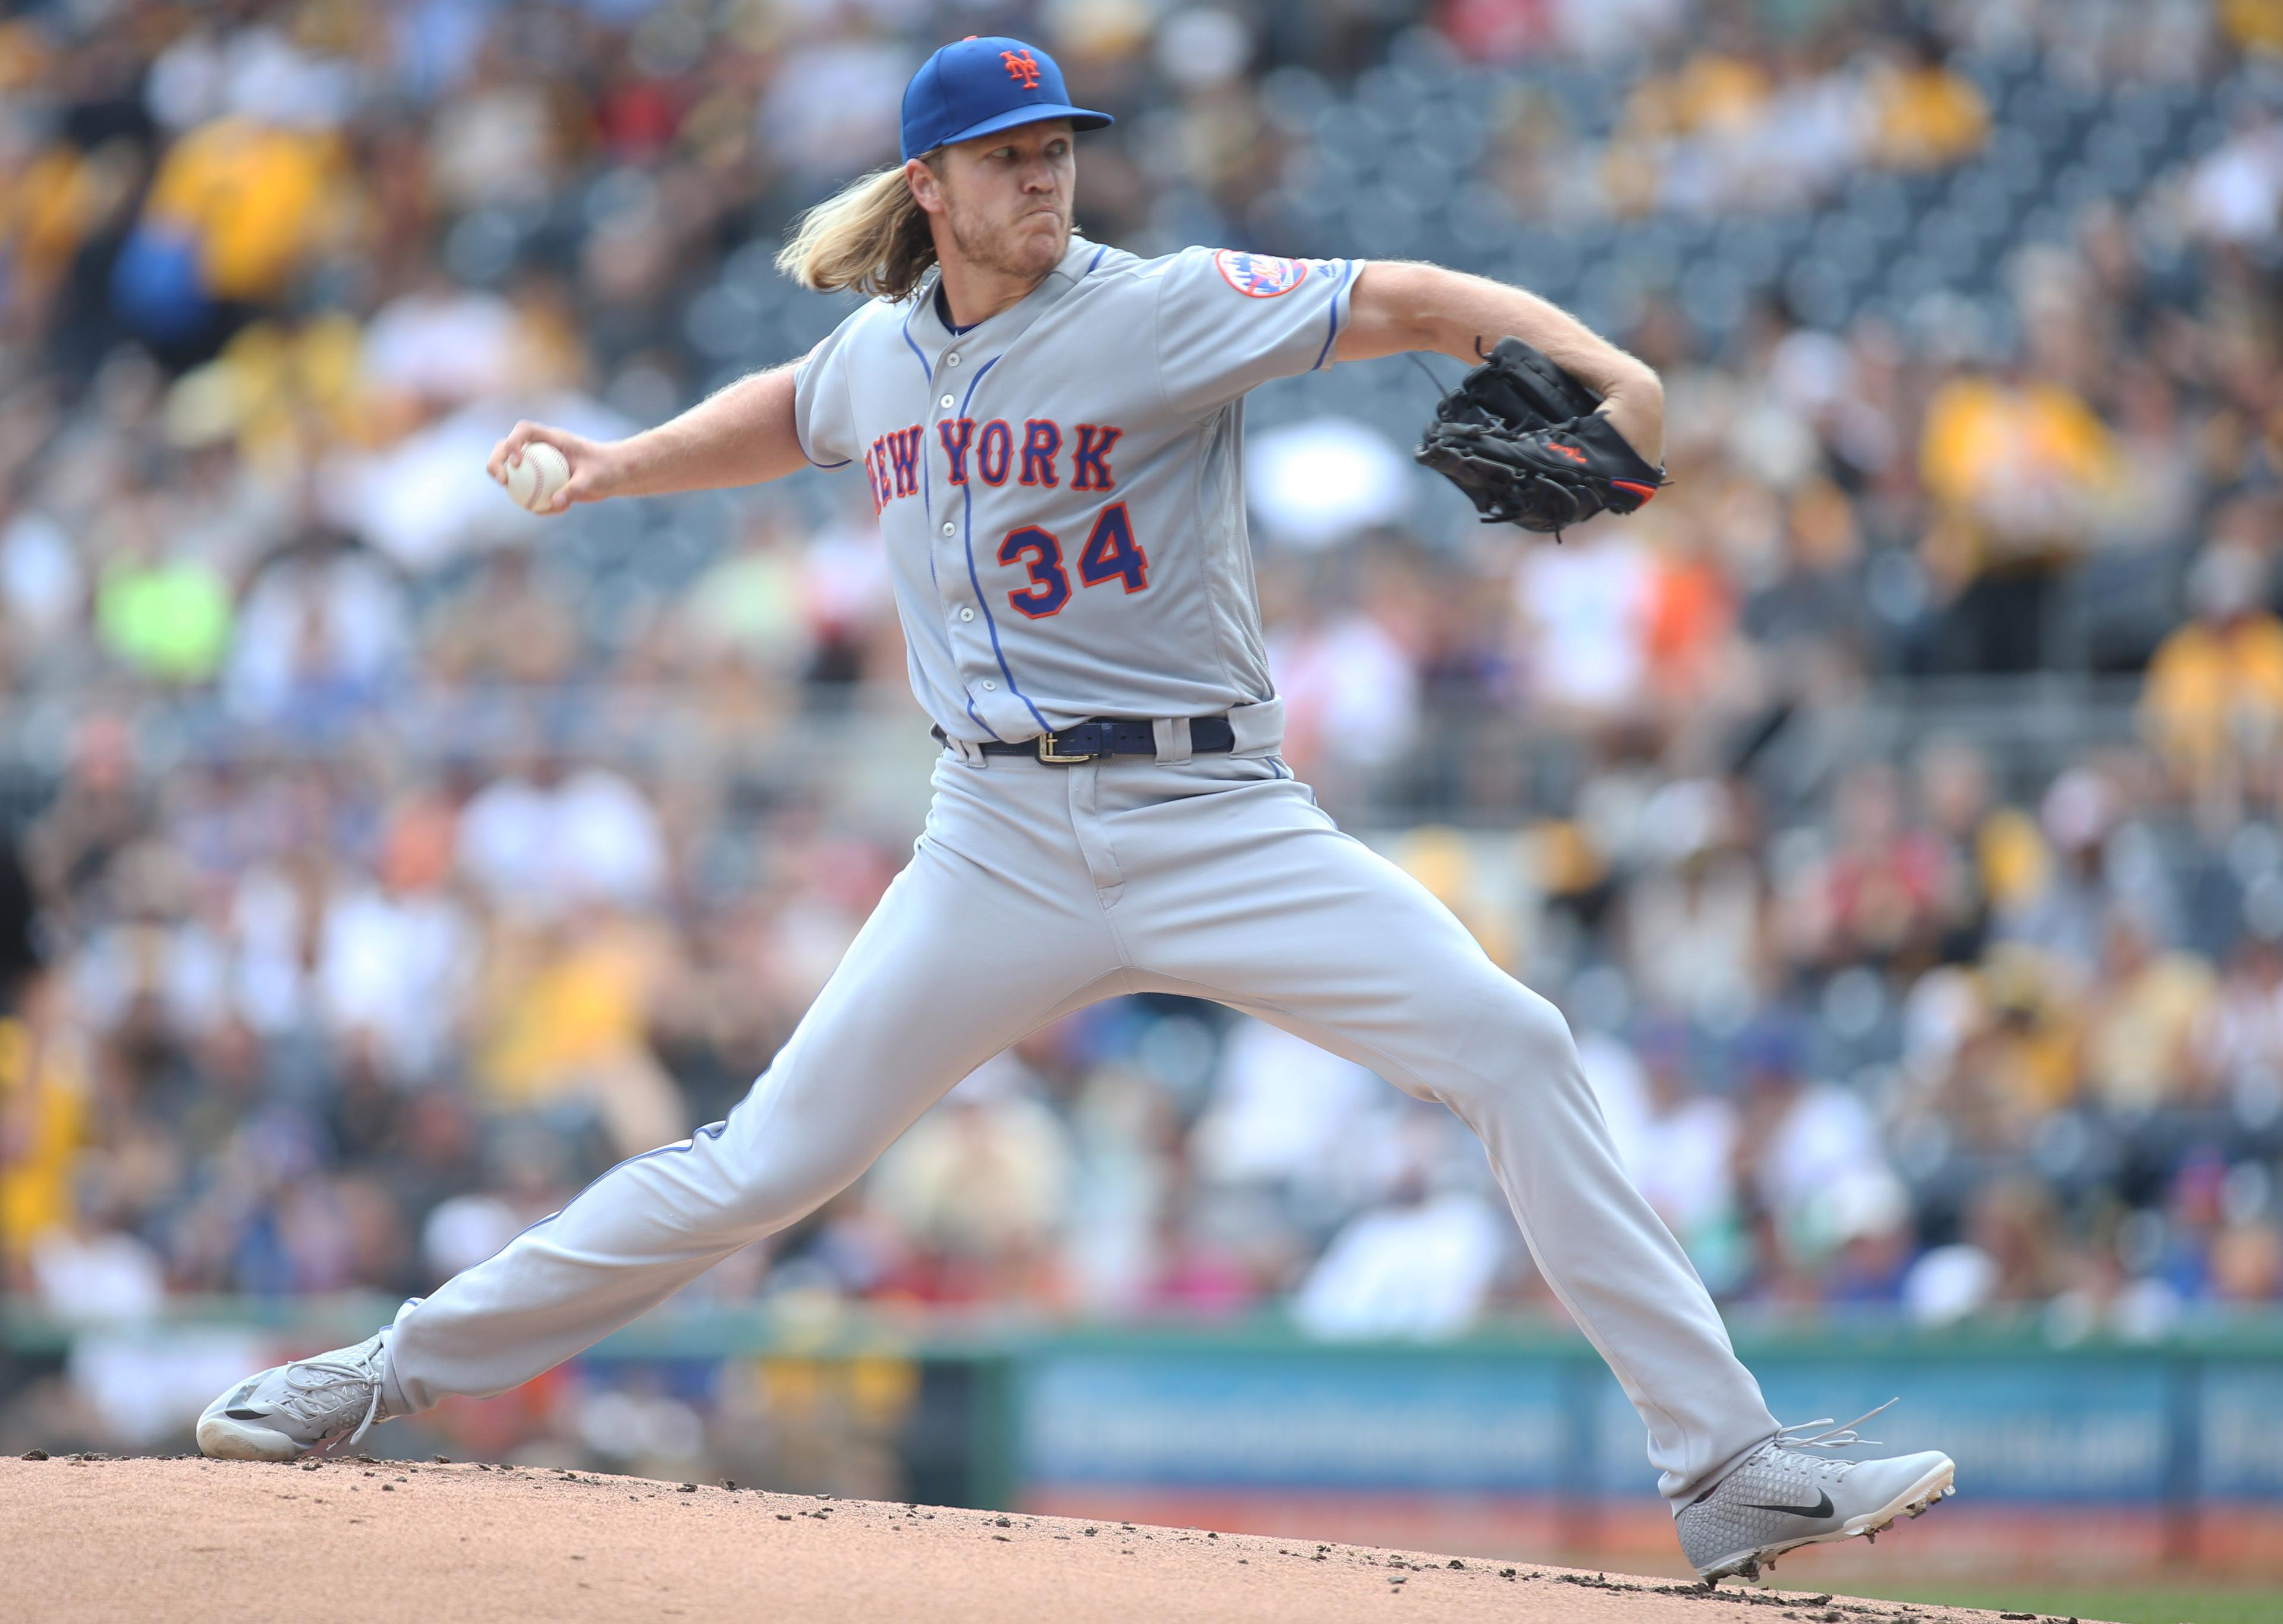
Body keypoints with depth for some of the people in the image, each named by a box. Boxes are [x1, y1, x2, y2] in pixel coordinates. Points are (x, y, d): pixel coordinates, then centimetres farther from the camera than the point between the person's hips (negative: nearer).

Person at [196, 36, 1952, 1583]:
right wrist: (616, 467, 25)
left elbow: (1407, 301, -18)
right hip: (1003, 846, 3)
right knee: (765, 1163, 1)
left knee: (1512, 1048, -19)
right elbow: (787, 416, 33)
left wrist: (1594, 367, -33)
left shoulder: (1163, 310, -8)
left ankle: (1729, 1469, -16)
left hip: (1213, 819, -3)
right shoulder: (878, 355, 7)